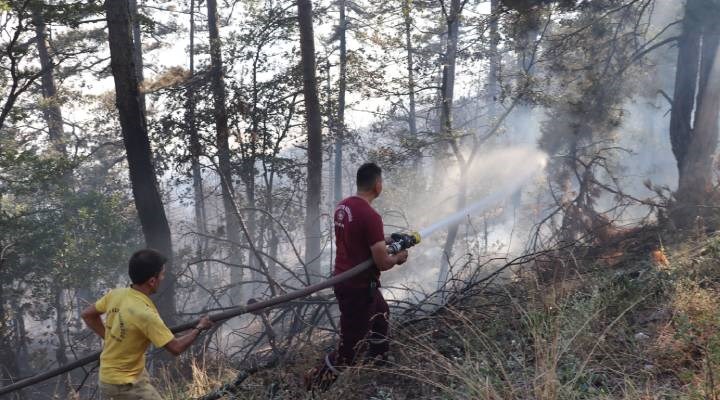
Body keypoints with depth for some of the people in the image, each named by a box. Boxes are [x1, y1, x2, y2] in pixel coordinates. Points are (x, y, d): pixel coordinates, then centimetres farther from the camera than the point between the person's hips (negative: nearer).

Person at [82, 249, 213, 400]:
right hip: (125, 384, -9)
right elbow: (176, 347, -24)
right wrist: (199, 327, -9)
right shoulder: (145, 313, -31)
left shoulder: (115, 294, -8)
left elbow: (87, 314, 9)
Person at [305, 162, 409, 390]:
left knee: (381, 314, 33)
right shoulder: (371, 216, -25)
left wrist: (382, 241, 18)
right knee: (350, 348, 4)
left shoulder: (342, 206, 1)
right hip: (359, 288, -9)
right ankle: (316, 384, 15)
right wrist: (398, 258, -1)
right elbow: (382, 263, -21)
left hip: (343, 279, 10)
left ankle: (378, 363, 48)